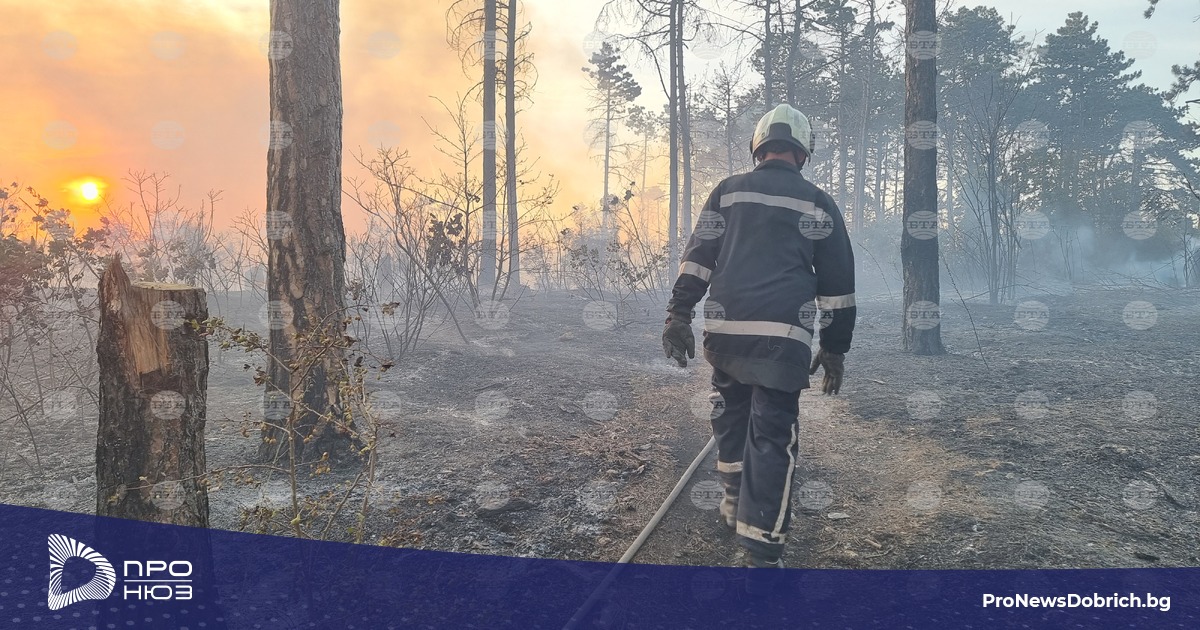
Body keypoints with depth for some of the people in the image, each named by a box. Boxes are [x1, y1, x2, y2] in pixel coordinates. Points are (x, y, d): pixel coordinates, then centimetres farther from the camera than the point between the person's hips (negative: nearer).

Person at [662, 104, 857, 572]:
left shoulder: (727, 191, 12)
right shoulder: (818, 204, 11)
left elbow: (698, 256, 3)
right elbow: (837, 282, 13)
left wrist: (679, 314, 2)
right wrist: (835, 349, 18)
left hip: (724, 330, 2)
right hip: (784, 336, -2)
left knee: (731, 413, 24)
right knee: (772, 435, -2)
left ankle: (736, 503, 36)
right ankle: (761, 550, -4)